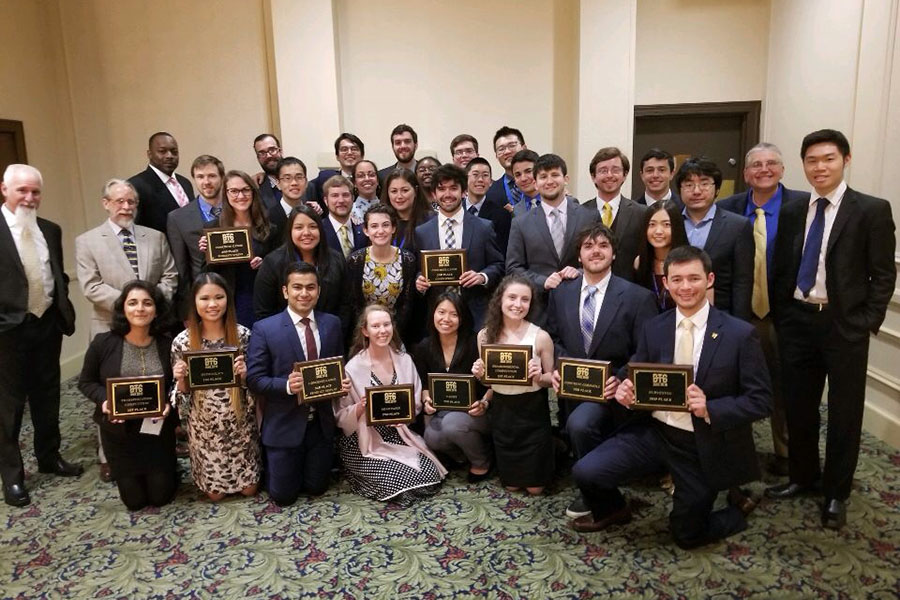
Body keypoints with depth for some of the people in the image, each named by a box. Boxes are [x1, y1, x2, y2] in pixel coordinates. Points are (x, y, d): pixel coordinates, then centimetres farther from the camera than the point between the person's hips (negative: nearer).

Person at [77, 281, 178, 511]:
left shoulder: (167, 345, -9)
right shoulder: (103, 343, -11)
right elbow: (86, 382, 1)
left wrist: (169, 403, -20)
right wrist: (104, 400, -18)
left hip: (158, 430, 0)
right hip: (118, 431, 0)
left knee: (161, 496, 7)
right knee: (134, 500, 9)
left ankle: (166, 469, 41)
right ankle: (131, 474, 44)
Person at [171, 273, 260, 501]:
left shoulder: (243, 335, -12)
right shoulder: (182, 341, -12)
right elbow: (181, 392, -4)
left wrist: (244, 375, -26)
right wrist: (181, 380, -25)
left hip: (239, 422, 0)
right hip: (204, 426, 0)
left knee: (248, 488, 11)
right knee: (215, 493, 12)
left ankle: (245, 481, 43)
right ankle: (210, 482, 43)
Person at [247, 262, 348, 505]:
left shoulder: (332, 324, 1)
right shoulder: (264, 329, -10)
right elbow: (254, 379, -11)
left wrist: (343, 383, -12)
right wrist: (287, 385, -27)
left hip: (322, 423, 3)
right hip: (284, 425, -3)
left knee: (316, 488, 15)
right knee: (283, 495, 10)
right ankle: (271, 462, 41)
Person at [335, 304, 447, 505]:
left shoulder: (405, 360, 0)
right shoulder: (353, 367, -12)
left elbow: (416, 404, 5)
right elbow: (342, 418, -8)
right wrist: (361, 407, -27)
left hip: (399, 436, 4)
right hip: (364, 442, -4)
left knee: (431, 477, -12)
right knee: (399, 483, -22)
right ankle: (361, 471, 10)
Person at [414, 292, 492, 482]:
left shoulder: (475, 344, -13)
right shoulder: (423, 348, 1)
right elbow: (424, 384, 10)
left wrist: (484, 403, -23)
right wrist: (427, 400, -11)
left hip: (474, 411, -3)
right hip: (441, 411, 3)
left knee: (452, 423, -34)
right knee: (432, 438, -28)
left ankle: (482, 461, -2)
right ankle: (467, 451, 7)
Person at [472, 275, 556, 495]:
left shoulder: (541, 337, -15)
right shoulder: (485, 335, -6)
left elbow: (551, 379, -4)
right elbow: (486, 379, 6)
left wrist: (540, 377, -26)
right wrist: (480, 375, -16)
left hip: (532, 412, -2)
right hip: (501, 412, 3)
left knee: (535, 487, 10)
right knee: (511, 484, 16)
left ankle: (548, 450, 38)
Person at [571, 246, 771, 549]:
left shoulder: (740, 334, -12)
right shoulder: (653, 328, -1)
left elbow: (760, 401, -10)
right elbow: (635, 375, 8)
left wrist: (710, 409, -27)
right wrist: (625, 389, -17)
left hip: (704, 445, -3)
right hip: (655, 431, 3)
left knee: (687, 535, 9)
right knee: (586, 472, -12)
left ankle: (738, 510, 39)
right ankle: (613, 510, 23)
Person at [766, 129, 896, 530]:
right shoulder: (791, 212, 7)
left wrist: (867, 324, -11)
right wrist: (780, 317, 4)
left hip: (845, 324, -4)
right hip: (797, 321, 4)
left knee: (844, 412, 8)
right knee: (797, 406, 13)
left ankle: (836, 493, 24)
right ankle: (802, 476, 33)